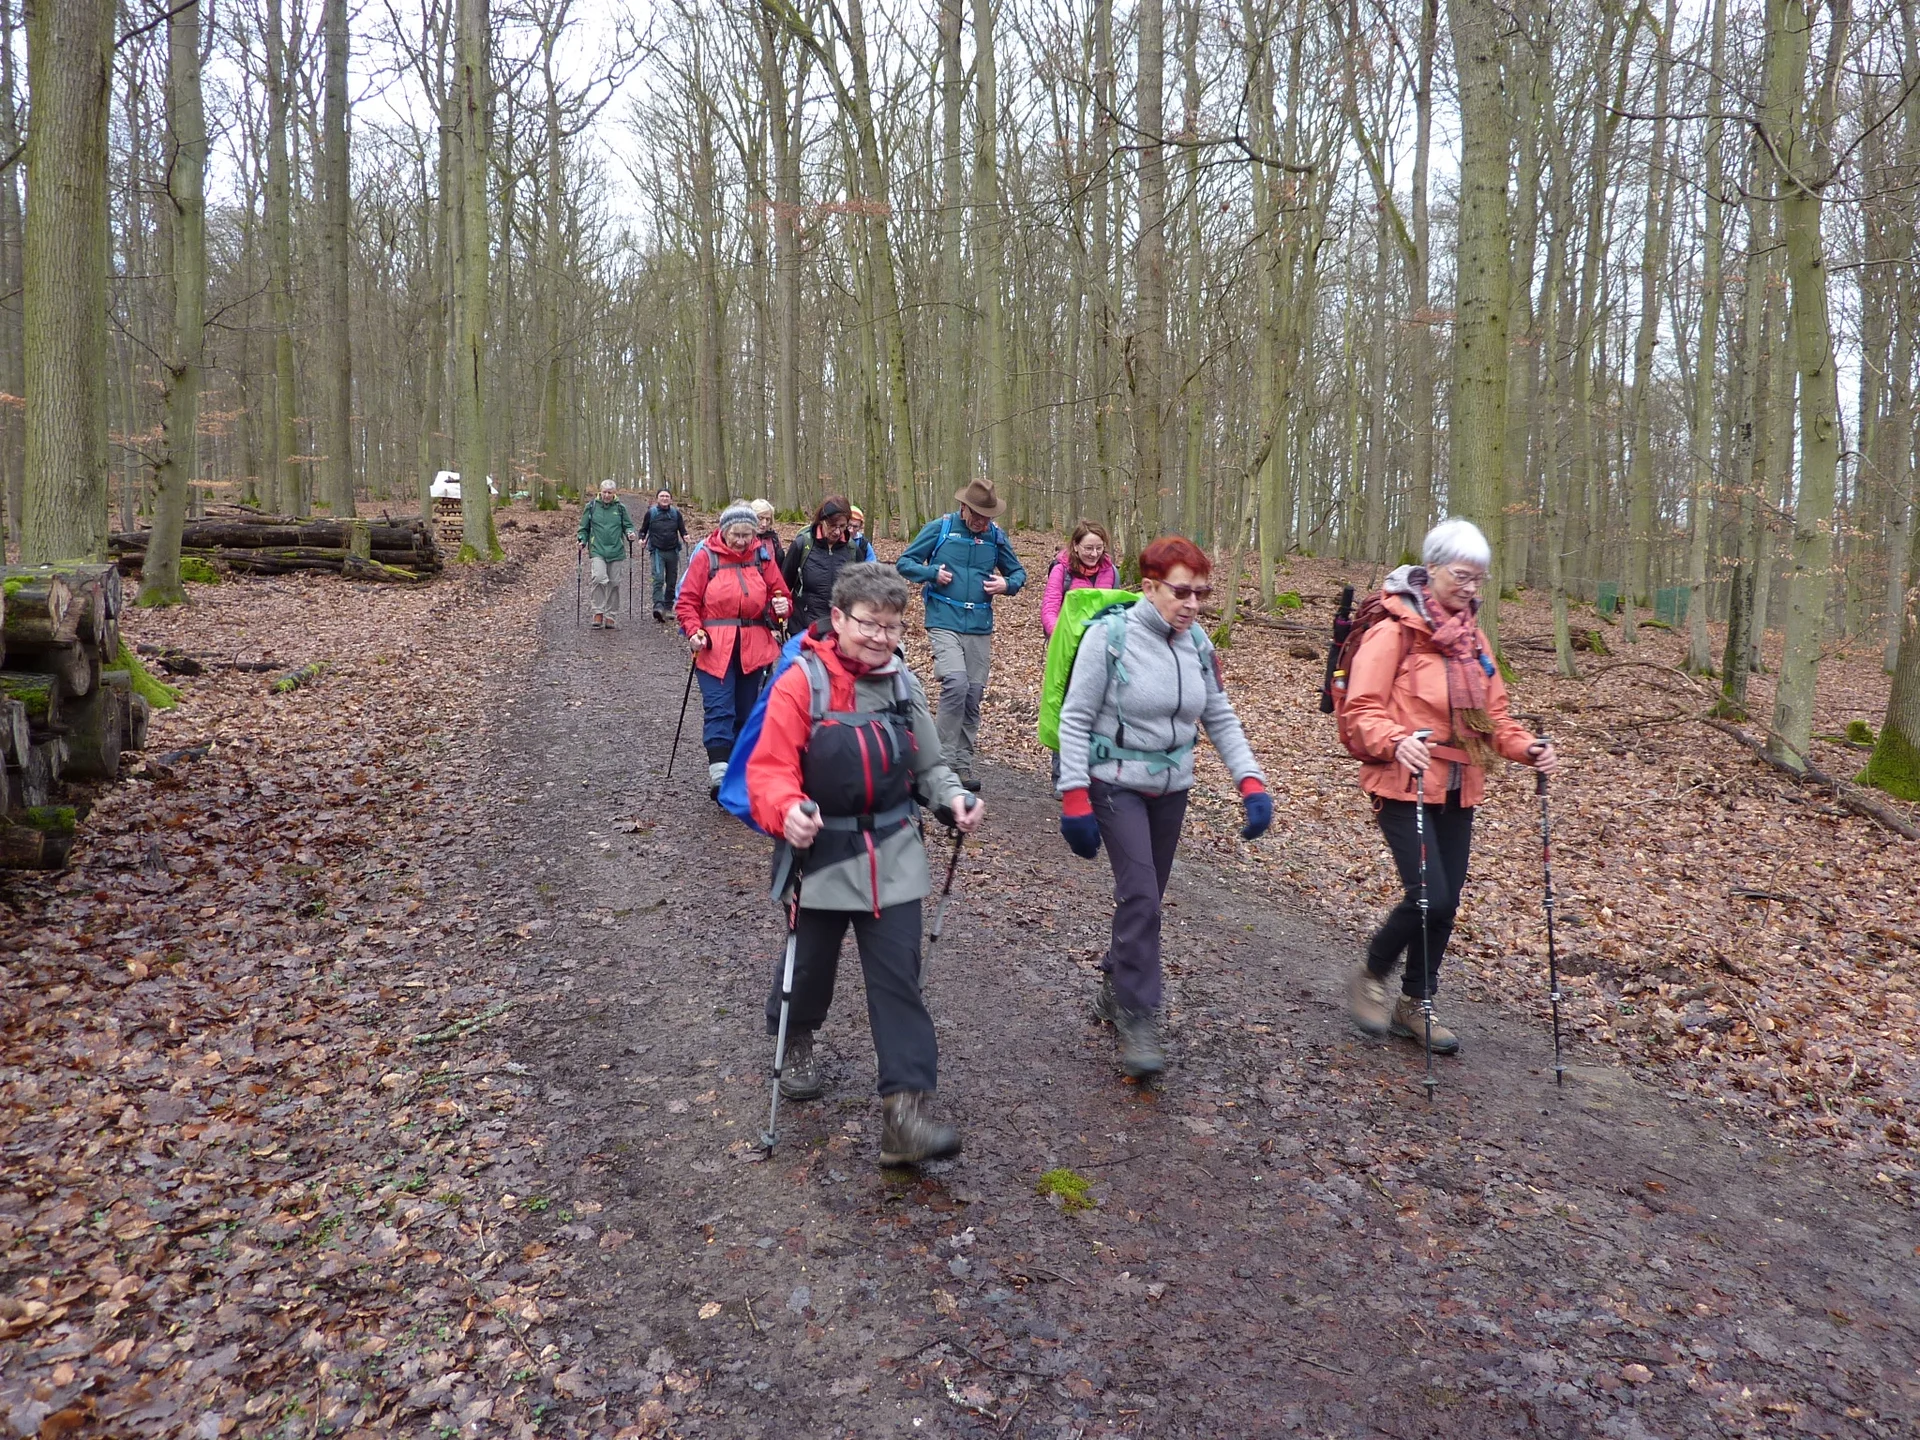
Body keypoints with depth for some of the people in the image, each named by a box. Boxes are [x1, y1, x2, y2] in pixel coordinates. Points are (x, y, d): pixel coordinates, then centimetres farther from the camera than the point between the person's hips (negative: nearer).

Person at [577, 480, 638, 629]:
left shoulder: (620, 507, 6)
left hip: (616, 551, 2)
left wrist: (631, 533, -10)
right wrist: (582, 540, -3)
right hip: (598, 550, -2)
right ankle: (598, 612, -13)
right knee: (599, 578, -21)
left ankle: (609, 615, 16)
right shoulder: (592, 506, 5)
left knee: (614, 583, 4)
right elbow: (584, 527, 12)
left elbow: (628, 525, 11)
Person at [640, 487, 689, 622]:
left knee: (672, 581, 8)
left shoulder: (676, 513, 6)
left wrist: (685, 537, -9)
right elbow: (643, 530, 12)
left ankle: (668, 607, 20)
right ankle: (658, 606, -29)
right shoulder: (651, 513, 2)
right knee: (658, 579, -18)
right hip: (657, 551, -3)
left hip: (673, 551, 3)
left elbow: (682, 529, 11)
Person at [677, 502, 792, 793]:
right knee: (719, 708, -13)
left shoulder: (762, 557, 6)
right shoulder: (705, 557, -2)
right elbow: (686, 602, -1)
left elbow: (780, 594, 12)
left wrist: (782, 606, -11)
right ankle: (719, 770, -19)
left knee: (746, 711, 11)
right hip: (714, 648, -3)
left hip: (754, 648, 3)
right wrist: (694, 632, -16)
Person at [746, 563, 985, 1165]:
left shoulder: (903, 684, 2)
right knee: (811, 962, 17)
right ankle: (797, 1039, 50)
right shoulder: (801, 684, -12)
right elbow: (769, 769, -15)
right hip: (823, 852, -2)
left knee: (898, 980, -2)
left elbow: (927, 764, 11)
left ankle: (907, 1108, 0)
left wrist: (954, 798, -9)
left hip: (892, 855, 3)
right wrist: (787, 811, -35)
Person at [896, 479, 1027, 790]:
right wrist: (932, 573, -13)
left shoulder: (996, 536, 7)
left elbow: (1018, 571, 19)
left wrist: (1008, 584, -4)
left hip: (980, 627, 4)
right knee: (955, 683, -21)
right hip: (944, 622, -4)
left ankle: (963, 764, 16)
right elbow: (904, 563, 5)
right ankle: (946, 760, -10)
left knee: (974, 694, 6)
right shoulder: (939, 528, -1)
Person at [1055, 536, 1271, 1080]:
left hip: (1171, 790, 6)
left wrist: (1251, 782, -6)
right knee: (1141, 895, -16)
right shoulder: (1110, 636, -16)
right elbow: (1075, 719, -13)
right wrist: (1074, 799, -18)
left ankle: (1114, 988, 33)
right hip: (1116, 785, -5)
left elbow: (1220, 719, 6)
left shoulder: (1196, 643, -1)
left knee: (1145, 898, 13)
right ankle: (1135, 1017, -3)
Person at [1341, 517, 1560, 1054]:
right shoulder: (1393, 632, -10)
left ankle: (1413, 1007, 27)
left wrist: (1525, 747, -3)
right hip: (1404, 785, -7)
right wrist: (1395, 742, -34)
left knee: (1445, 904, 10)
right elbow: (1363, 710, -15)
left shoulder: (1472, 636, 12)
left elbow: (1491, 711, 15)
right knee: (1429, 897, -13)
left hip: (1458, 789, 7)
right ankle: (1370, 979, 14)